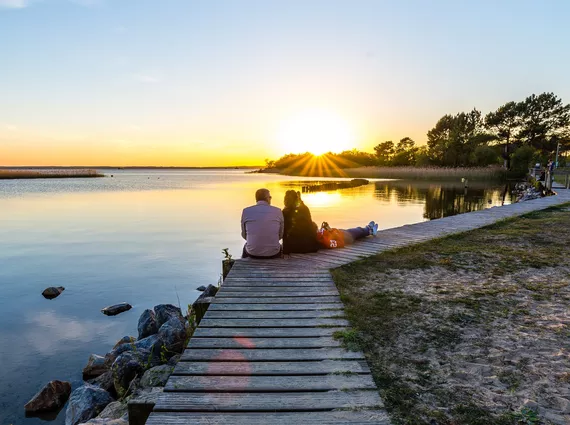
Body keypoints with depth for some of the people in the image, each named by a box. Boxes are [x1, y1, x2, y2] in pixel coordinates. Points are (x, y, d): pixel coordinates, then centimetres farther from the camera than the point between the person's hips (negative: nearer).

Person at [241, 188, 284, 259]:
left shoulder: (246, 211, -3)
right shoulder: (278, 211, -3)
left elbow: (244, 235, 8)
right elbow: (280, 235, 6)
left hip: (252, 253, 0)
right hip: (273, 253, 0)